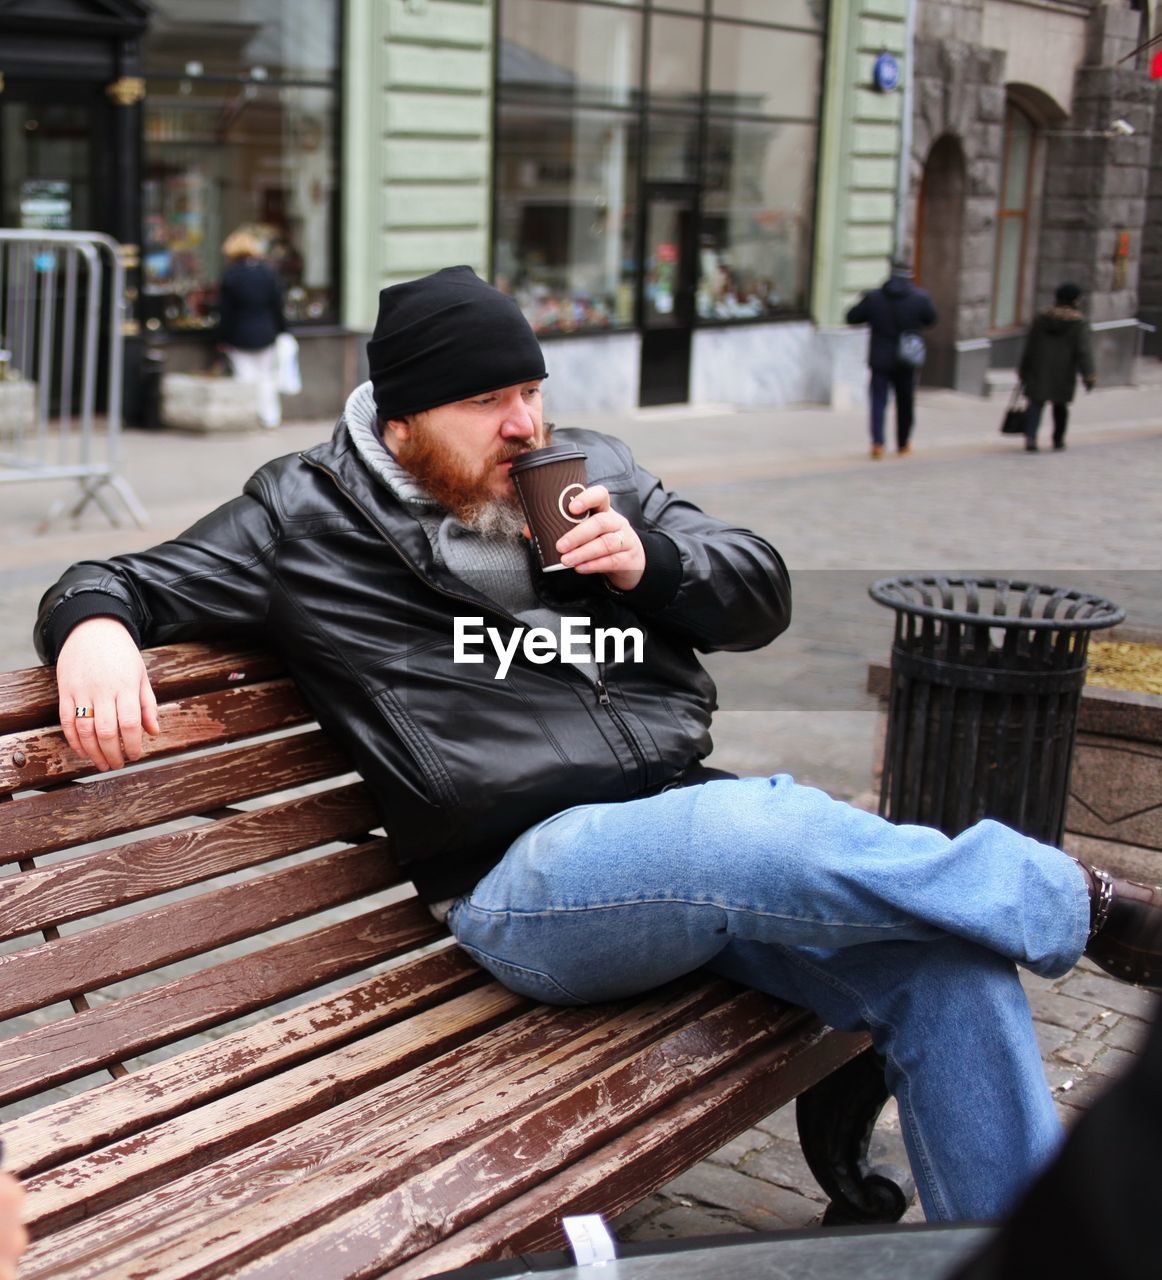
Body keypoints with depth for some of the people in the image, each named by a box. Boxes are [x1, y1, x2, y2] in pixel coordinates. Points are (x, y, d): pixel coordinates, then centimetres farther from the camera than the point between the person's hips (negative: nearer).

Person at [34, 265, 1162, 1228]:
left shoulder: (593, 472, 18)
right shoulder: (306, 520, 8)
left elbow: (763, 594, 19)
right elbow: (128, 581, 11)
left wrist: (650, 562, -2)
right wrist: (93, 624, -14)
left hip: (698, 809, 5)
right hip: (529, 879, -5)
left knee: (948, 971, -17)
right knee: (769, 832, -36)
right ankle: (1071, 899, -14)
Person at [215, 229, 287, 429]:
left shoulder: (230, 275, -9)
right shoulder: (268, 273, -1)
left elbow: (225, 311, -6)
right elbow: (277, 306, 3)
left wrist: (223, 338, 0)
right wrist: (280, 330, 12)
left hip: (239, 337, -2)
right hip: (265, 335, 2)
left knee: (245, 377, 1)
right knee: (266, 376, 10)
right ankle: (270, 419, 11)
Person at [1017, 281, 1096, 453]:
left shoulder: (1043, 317, 4)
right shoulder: (1079, 322, -6)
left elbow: (1030, 345, 7)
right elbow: (1084, 350, -13)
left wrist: (1023, 368, 15)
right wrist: (1088, 375, -15)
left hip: (1040, 369, 1)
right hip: (1064, 372, -1)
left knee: (1036, 403, -2)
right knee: (1060, 405, 15)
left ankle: (1030, 437, -21)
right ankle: (1058, 440, 24)